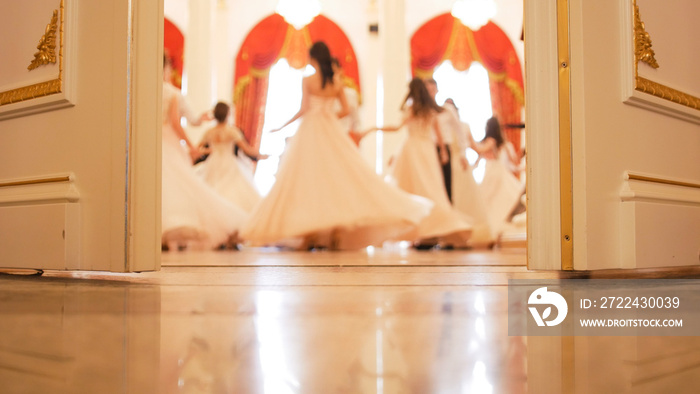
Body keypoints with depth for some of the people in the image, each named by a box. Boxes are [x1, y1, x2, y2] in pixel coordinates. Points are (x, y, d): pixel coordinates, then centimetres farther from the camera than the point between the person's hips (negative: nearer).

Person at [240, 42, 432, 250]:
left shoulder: (308, 80, -7)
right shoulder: (337, 81, 5)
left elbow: (304, 109, -10)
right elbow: (345, 109, 6)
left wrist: (283, 126, 1)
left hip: (311, 132, -4)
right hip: (332, 132, 4)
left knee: (308, 181, 1)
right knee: (337, 178, 7)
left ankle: (309, 232, -2)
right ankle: (338, 229, 3)